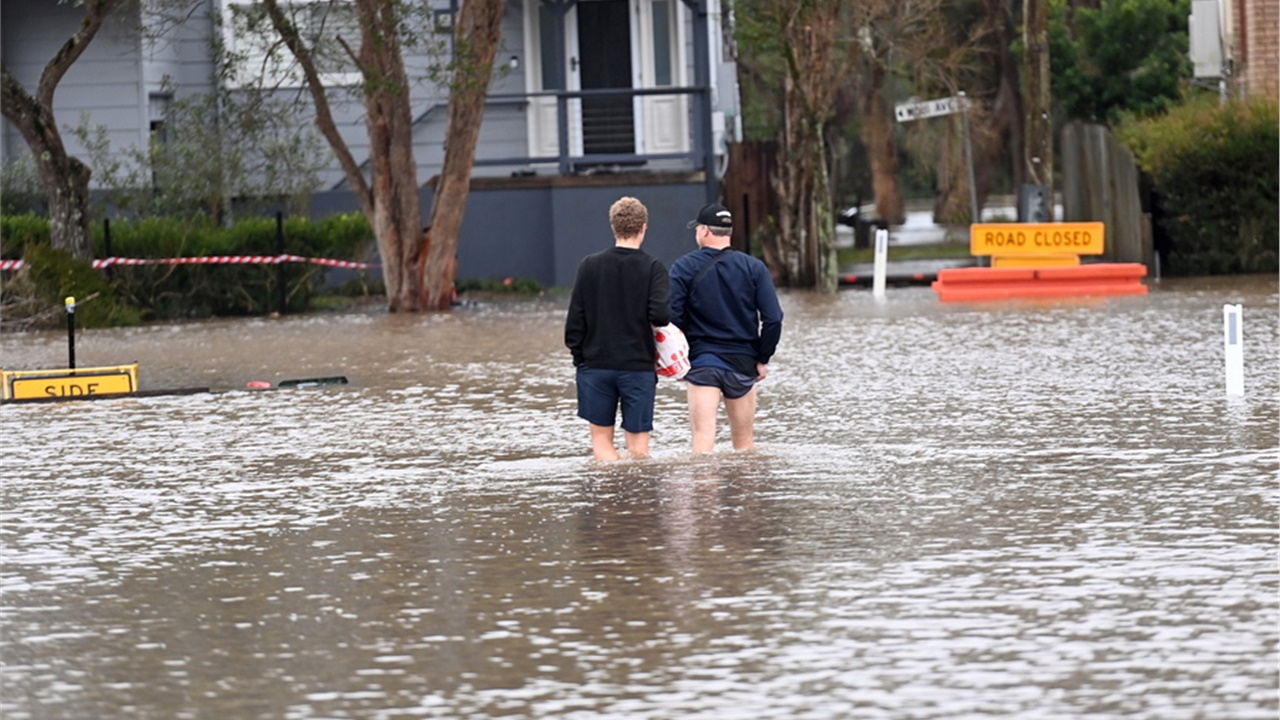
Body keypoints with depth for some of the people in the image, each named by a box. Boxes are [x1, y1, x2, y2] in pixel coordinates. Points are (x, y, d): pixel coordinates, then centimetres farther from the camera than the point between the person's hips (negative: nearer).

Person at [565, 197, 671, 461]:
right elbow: (661, 314, -17)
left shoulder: (590, 266, 0)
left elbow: (575, 319, 1)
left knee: (601, 438, 9)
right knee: (638, 443, 3)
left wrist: (579, 355, 11)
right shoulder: (652, 268, -6)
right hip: (638, 366, -1)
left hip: (596, 365, 1)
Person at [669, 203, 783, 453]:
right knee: (744, 442, 12)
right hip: (742, 362, 2)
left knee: (703, 438, -7)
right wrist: (762, 359, 5)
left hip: (700, 360, -2)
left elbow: (672, 317, -10)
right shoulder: (753, 268, 1)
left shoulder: (683, 268, -4)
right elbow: (773, 318, -5)